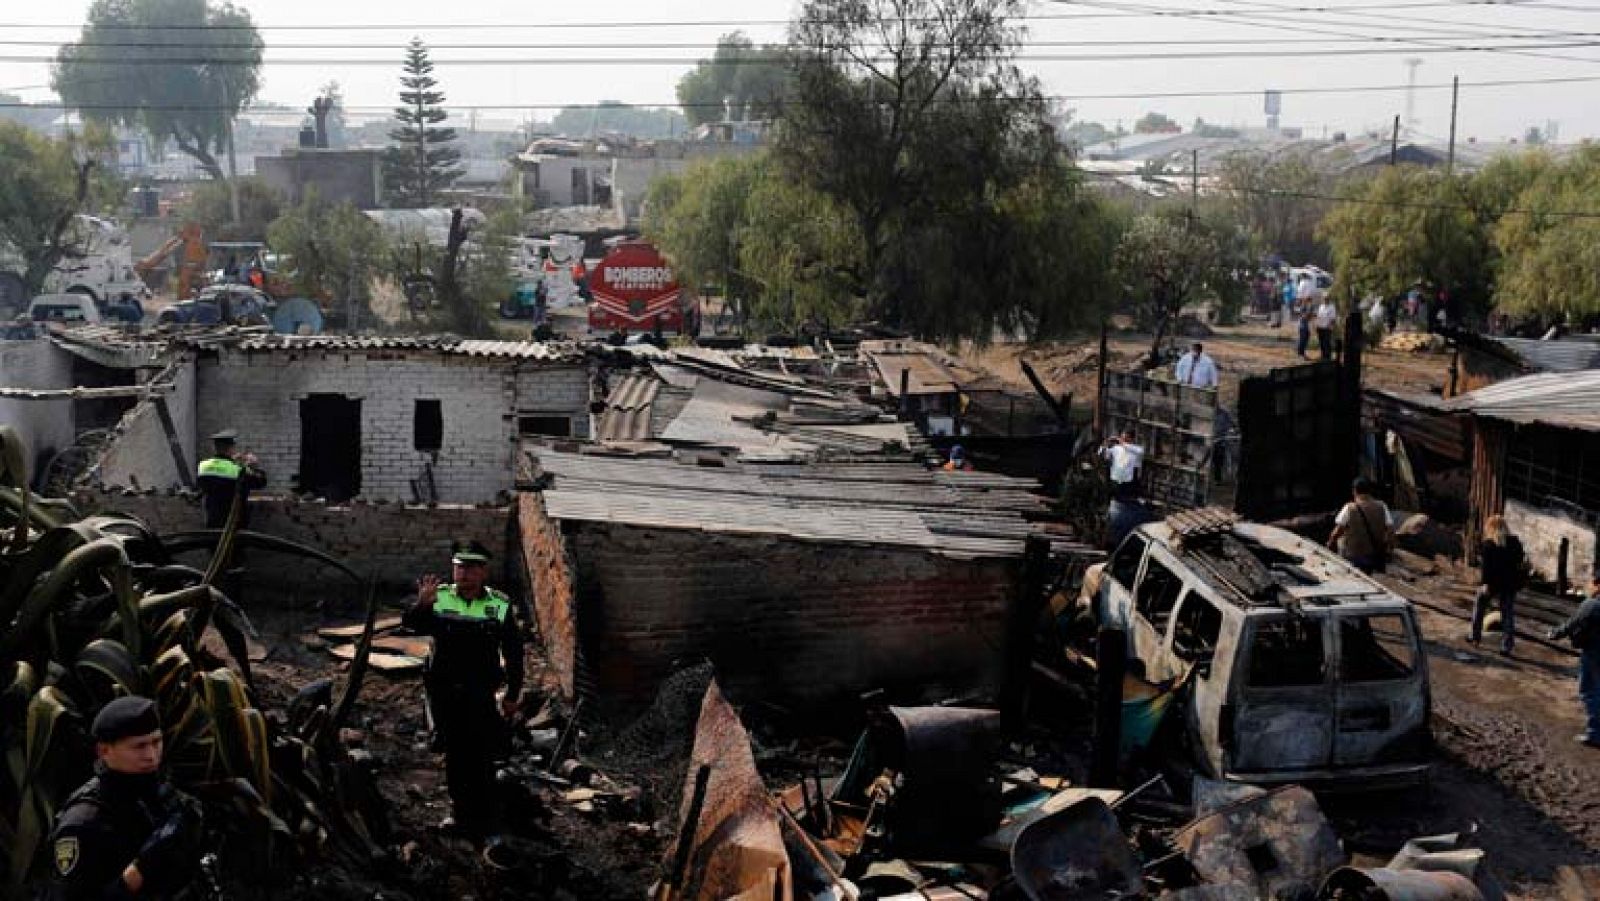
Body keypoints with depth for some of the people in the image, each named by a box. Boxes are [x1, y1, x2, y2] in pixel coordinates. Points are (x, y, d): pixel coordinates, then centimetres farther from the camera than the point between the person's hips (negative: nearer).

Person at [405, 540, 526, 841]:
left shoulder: (501, 606, 0)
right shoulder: (440, 599, -1)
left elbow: (514, 652, 6)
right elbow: (411, 624, -20)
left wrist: (513, 693, 4)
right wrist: (423, 604, -41)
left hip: (481, 698, -2)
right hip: (444, 694, 2)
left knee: (481, 760, -5)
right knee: (453, 756, 13)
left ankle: (486, 824, 4)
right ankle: (460, 813, 28)